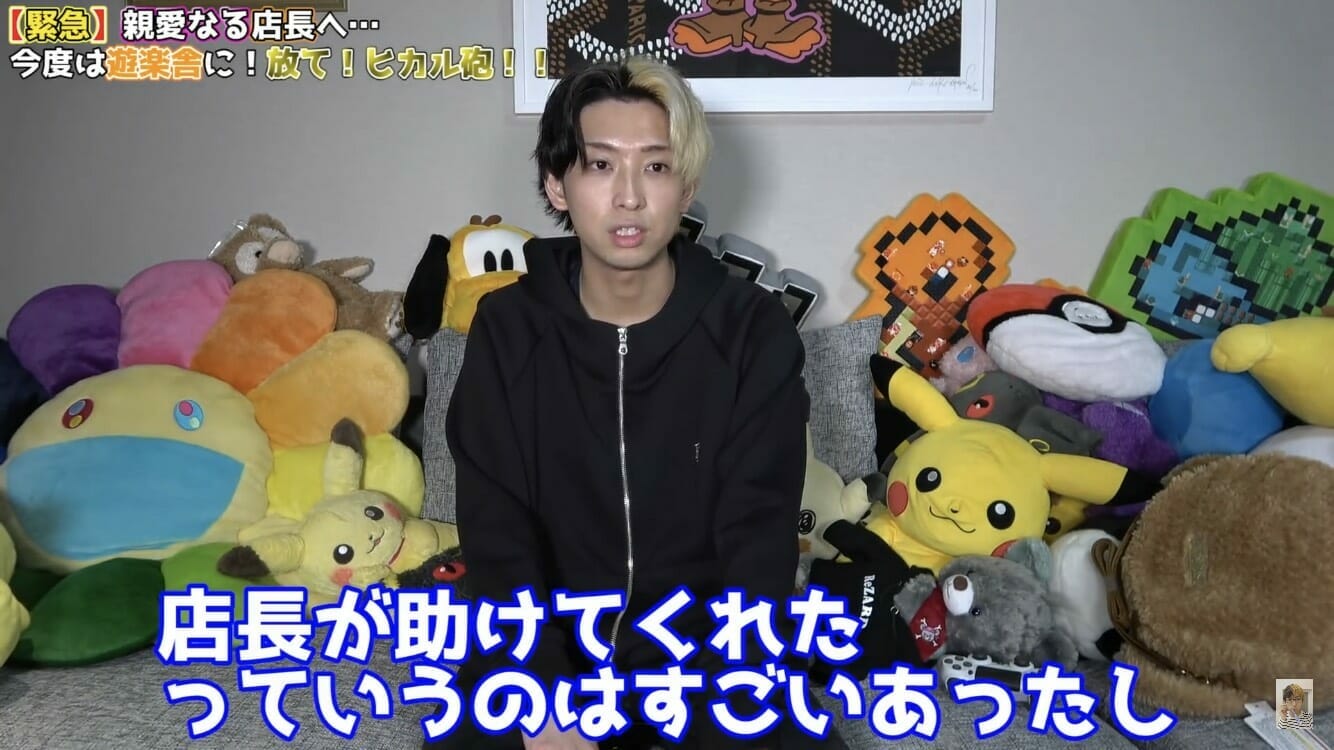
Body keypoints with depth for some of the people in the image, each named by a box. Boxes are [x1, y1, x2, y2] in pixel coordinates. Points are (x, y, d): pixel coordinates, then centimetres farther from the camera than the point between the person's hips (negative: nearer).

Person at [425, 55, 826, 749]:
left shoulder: (753, 331, -8)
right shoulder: (507, 330, -4)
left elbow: (758, 554, -12)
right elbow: (499, 546, -9)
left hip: (708, 654, 0)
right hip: (546, 653, 0)